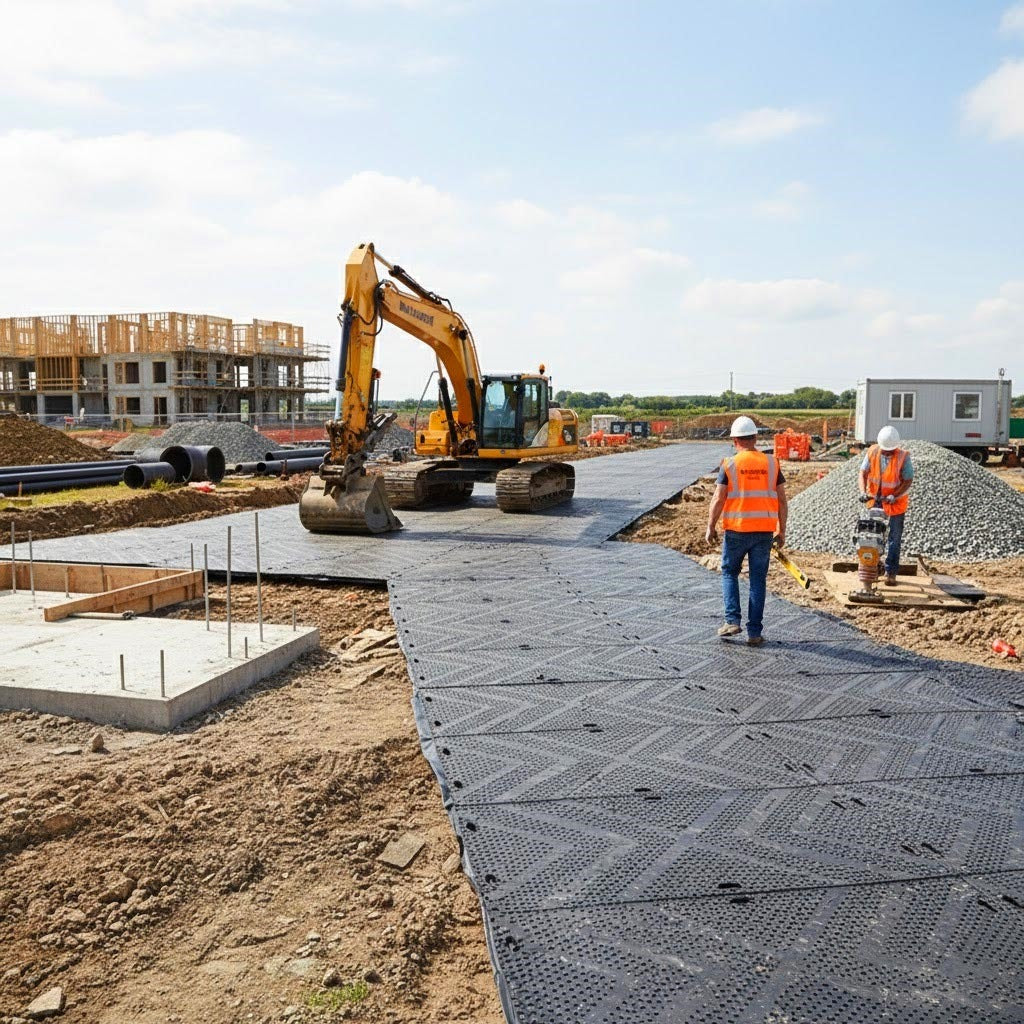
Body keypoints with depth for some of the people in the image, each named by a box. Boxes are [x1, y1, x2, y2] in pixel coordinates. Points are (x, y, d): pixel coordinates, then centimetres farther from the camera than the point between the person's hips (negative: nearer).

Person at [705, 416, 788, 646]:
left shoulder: (729, 464, -4)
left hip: (736, 530, -2)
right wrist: (782, 531, 11)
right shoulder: (771, 463, 3)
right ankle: (754, 632, 8)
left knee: (729, 573, 17)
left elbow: (718, 499, -7)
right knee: (758, 580, 7)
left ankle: (732, 621, 6)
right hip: (764, 530, 2)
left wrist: (711, 527, 3)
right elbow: (782, 500, 3)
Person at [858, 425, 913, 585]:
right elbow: (863, 473, -9)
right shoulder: (872, 452, -10)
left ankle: (891, 572, 10)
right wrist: (863, 491, -25)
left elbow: (908, 480, -17)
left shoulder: (903, 456, -18)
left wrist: (894, 495, -29)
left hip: (896, 501, -3)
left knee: (895, 538, 2)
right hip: (875, 499, 3)